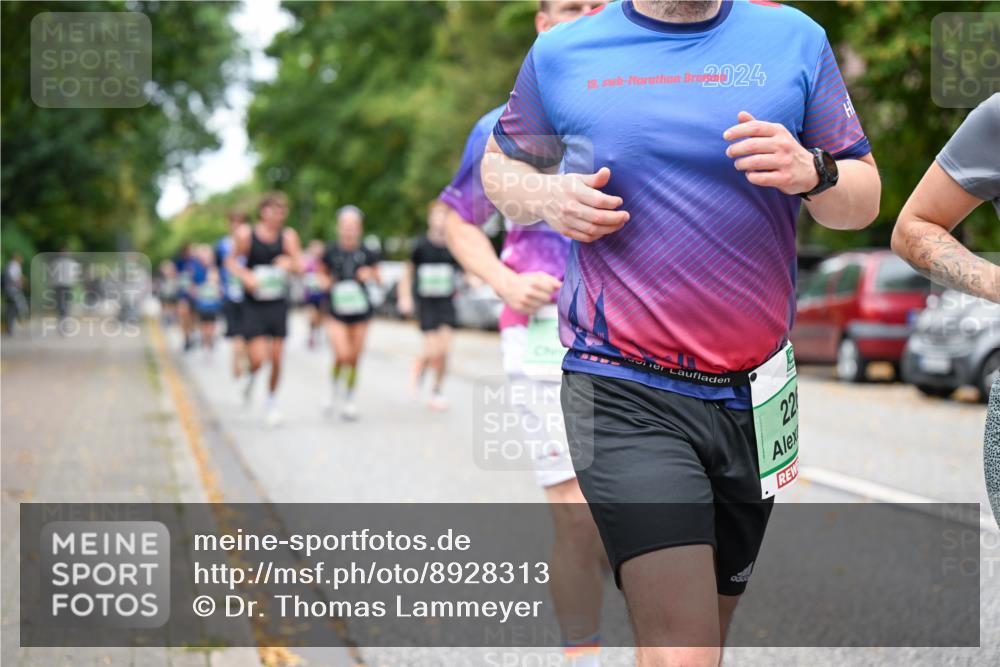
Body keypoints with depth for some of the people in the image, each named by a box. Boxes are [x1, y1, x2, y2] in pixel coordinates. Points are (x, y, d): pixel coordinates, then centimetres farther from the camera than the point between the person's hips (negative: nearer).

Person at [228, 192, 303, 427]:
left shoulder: (288, 236, -4)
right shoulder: (246, 234, -8)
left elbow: (300, 267, -6)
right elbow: (232, 261, 4)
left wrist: (290, 263, -29)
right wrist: (246, 276, -15)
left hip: (278, 304, 2)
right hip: (253, 304, -2)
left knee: (276, 358, 2)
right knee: (258, 358, -12)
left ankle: (272, 402, 25)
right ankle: (251, 376, 25)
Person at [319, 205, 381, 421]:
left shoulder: (367, 253, -3)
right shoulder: (331, 251, -6)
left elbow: (378, 279, 9)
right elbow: (322, 272, 11)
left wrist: (370, 275, -12)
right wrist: (326, 281, -10)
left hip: (360, 308, 2)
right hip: (336, 310, -2)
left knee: (355, 357, 8)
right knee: (342, 355, -16)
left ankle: (349, 399, 25)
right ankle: (334, 389, 13)